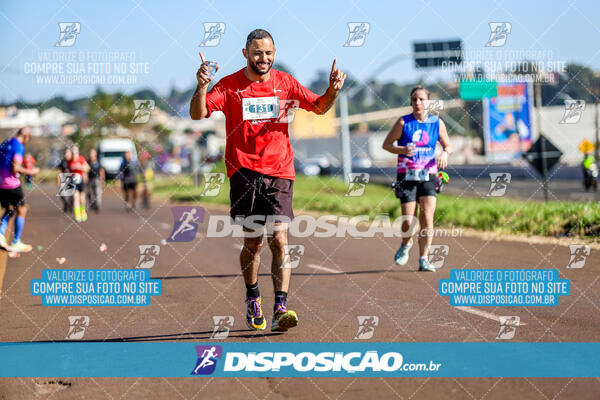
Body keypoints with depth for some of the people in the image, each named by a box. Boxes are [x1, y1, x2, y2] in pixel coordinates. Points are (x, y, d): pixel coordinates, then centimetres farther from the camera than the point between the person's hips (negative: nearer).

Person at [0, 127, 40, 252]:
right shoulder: (19, 146, -13)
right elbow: (15, 168, -21)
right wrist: (30, 172, -7)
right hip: (11, 184, -8)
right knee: (21, 210, 5)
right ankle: (16, 243, 5)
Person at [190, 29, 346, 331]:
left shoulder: (285, 82, 7)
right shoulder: (230, 85, 0)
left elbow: (319, 107, 16)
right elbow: (198, 114, -8)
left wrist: (332, 91, -5)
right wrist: (202, 87, -26)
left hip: (279, 172, 1)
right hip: (244, 170, -1)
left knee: (279, 239, -11)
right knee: (252, 241, 4)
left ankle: (280, 309, -15)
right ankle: (252, 298, 28)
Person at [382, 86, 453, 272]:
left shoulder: (437, 123, 3)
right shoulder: (403, 122, -3)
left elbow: (448, 146, 13)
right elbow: (386, 144, 3)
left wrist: (444, 154, -11)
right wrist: (402, 150, -16)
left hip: (428, 175, 1)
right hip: (407, 176, -1)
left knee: (427, 219, -11)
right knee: (408, 221, -5)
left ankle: (423, 260, -4)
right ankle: (406, 244, 28)